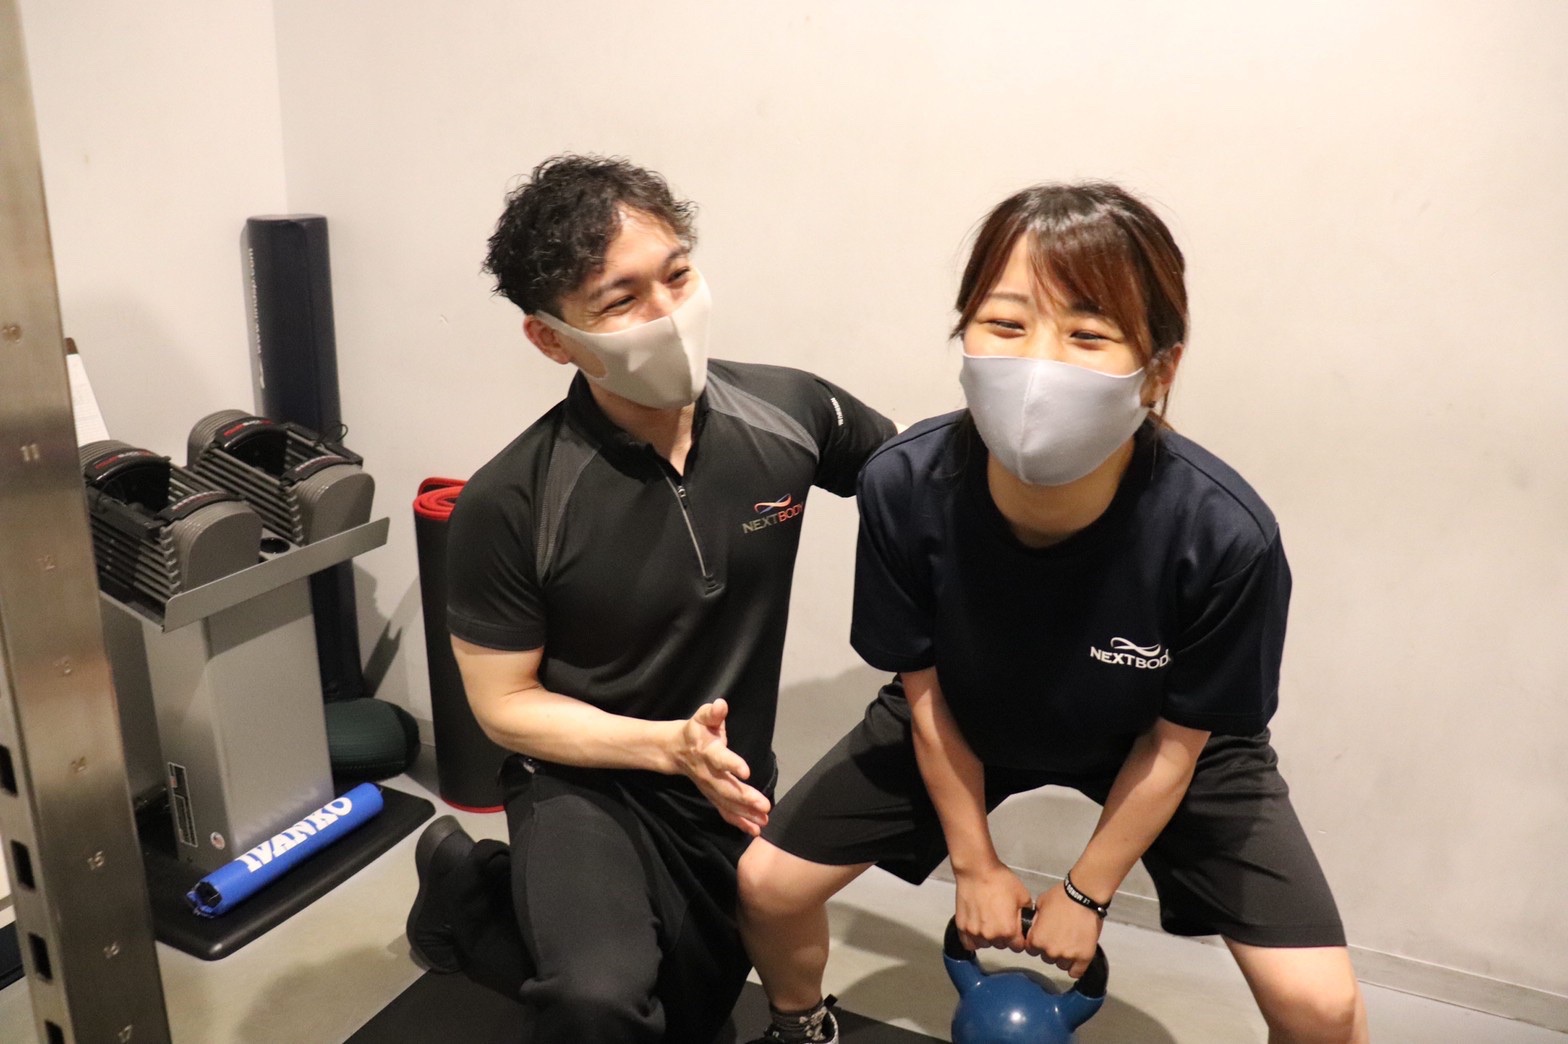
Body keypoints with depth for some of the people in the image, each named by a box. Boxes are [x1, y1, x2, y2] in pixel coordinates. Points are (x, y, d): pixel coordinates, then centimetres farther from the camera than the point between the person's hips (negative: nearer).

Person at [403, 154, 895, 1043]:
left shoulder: (790, 412, -17)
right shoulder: (510, 503, -24)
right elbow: (506, 705, -14)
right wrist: (671, 744, -27)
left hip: (732, 788, 5)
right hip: (584, 782, -4)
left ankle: (497, 891, 40)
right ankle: (471, 897, 3)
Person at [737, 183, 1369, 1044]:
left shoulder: (1226, 537, -37)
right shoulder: (904, 488, -33)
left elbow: (1177, 741, -17)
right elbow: (924, 691, -14)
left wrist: (1085, 891, -5)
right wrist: (975, 863, -3)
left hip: (1157, 741, -1)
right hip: (969, 719, 2)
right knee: (767, 884, 0)